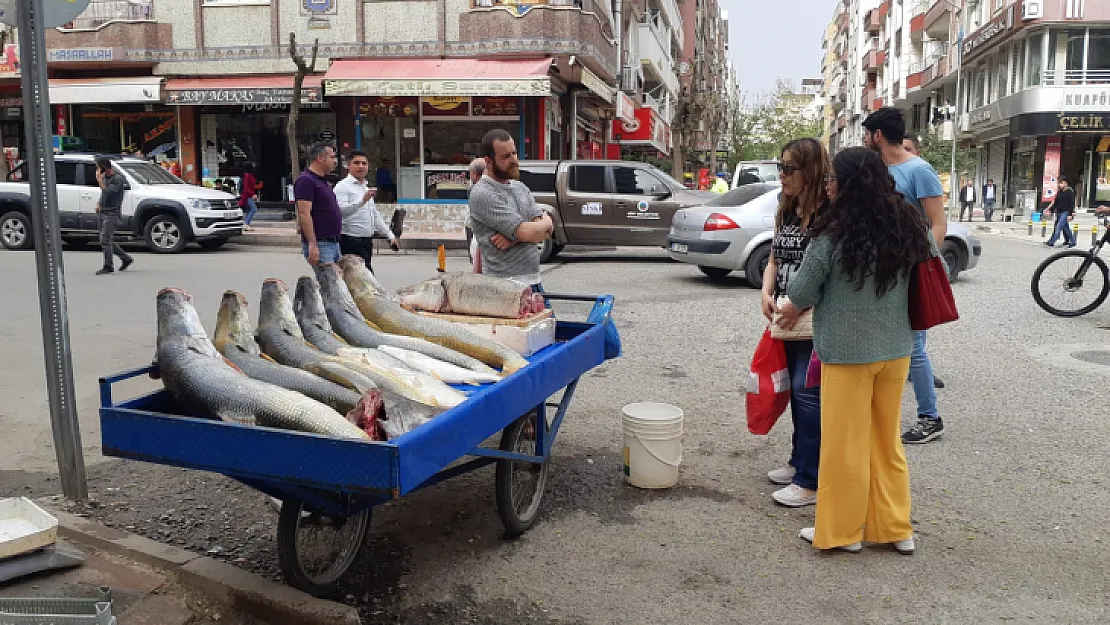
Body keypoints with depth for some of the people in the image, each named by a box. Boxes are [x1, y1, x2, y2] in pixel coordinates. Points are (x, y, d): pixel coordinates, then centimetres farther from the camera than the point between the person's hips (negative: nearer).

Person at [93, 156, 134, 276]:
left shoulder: (118, 178, -13)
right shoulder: (105, 177, 13)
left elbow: (108, 193, -24)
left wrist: (99, 180, -19)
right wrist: (99, 204, 13)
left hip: (112, 213, -9)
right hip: (101, 213, 9)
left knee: (105, 240, -12)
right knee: (108, 241, 10)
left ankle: (108, 266, -5)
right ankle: (126, 258, 23)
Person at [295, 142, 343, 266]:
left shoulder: (323, 181, 18)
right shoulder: (306, 180, -12)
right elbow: (304, 214, -20)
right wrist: (312, 245, -25)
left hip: (334, 243, 10)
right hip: (319, 245, -10)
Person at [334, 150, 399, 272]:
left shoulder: (366, 187, 20)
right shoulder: (343, 186, -7)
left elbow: (375, 215, 25)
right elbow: (341, 210, -24)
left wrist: (390, 235, 20)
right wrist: (363, 200, -36)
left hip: (367, 241, 9)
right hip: (351, 242, -8)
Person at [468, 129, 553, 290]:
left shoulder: (520, 187, 14)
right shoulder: (482, 194, -12)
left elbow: (546, 232, 5)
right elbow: (526, 233, -18)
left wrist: (514, 237, -14)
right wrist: (547, 222, 3)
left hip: (534, 281, 8)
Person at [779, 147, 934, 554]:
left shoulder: (832, 235, -17)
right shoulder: (909, 225, -1)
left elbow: (802, 294, -7)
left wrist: (793, 310, 16)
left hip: (847, 351, -5)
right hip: (896, 348, 6)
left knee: (844, 442, 8)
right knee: (887, 440, 18)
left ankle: (842, 531, 21)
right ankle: (897, 529, 27)